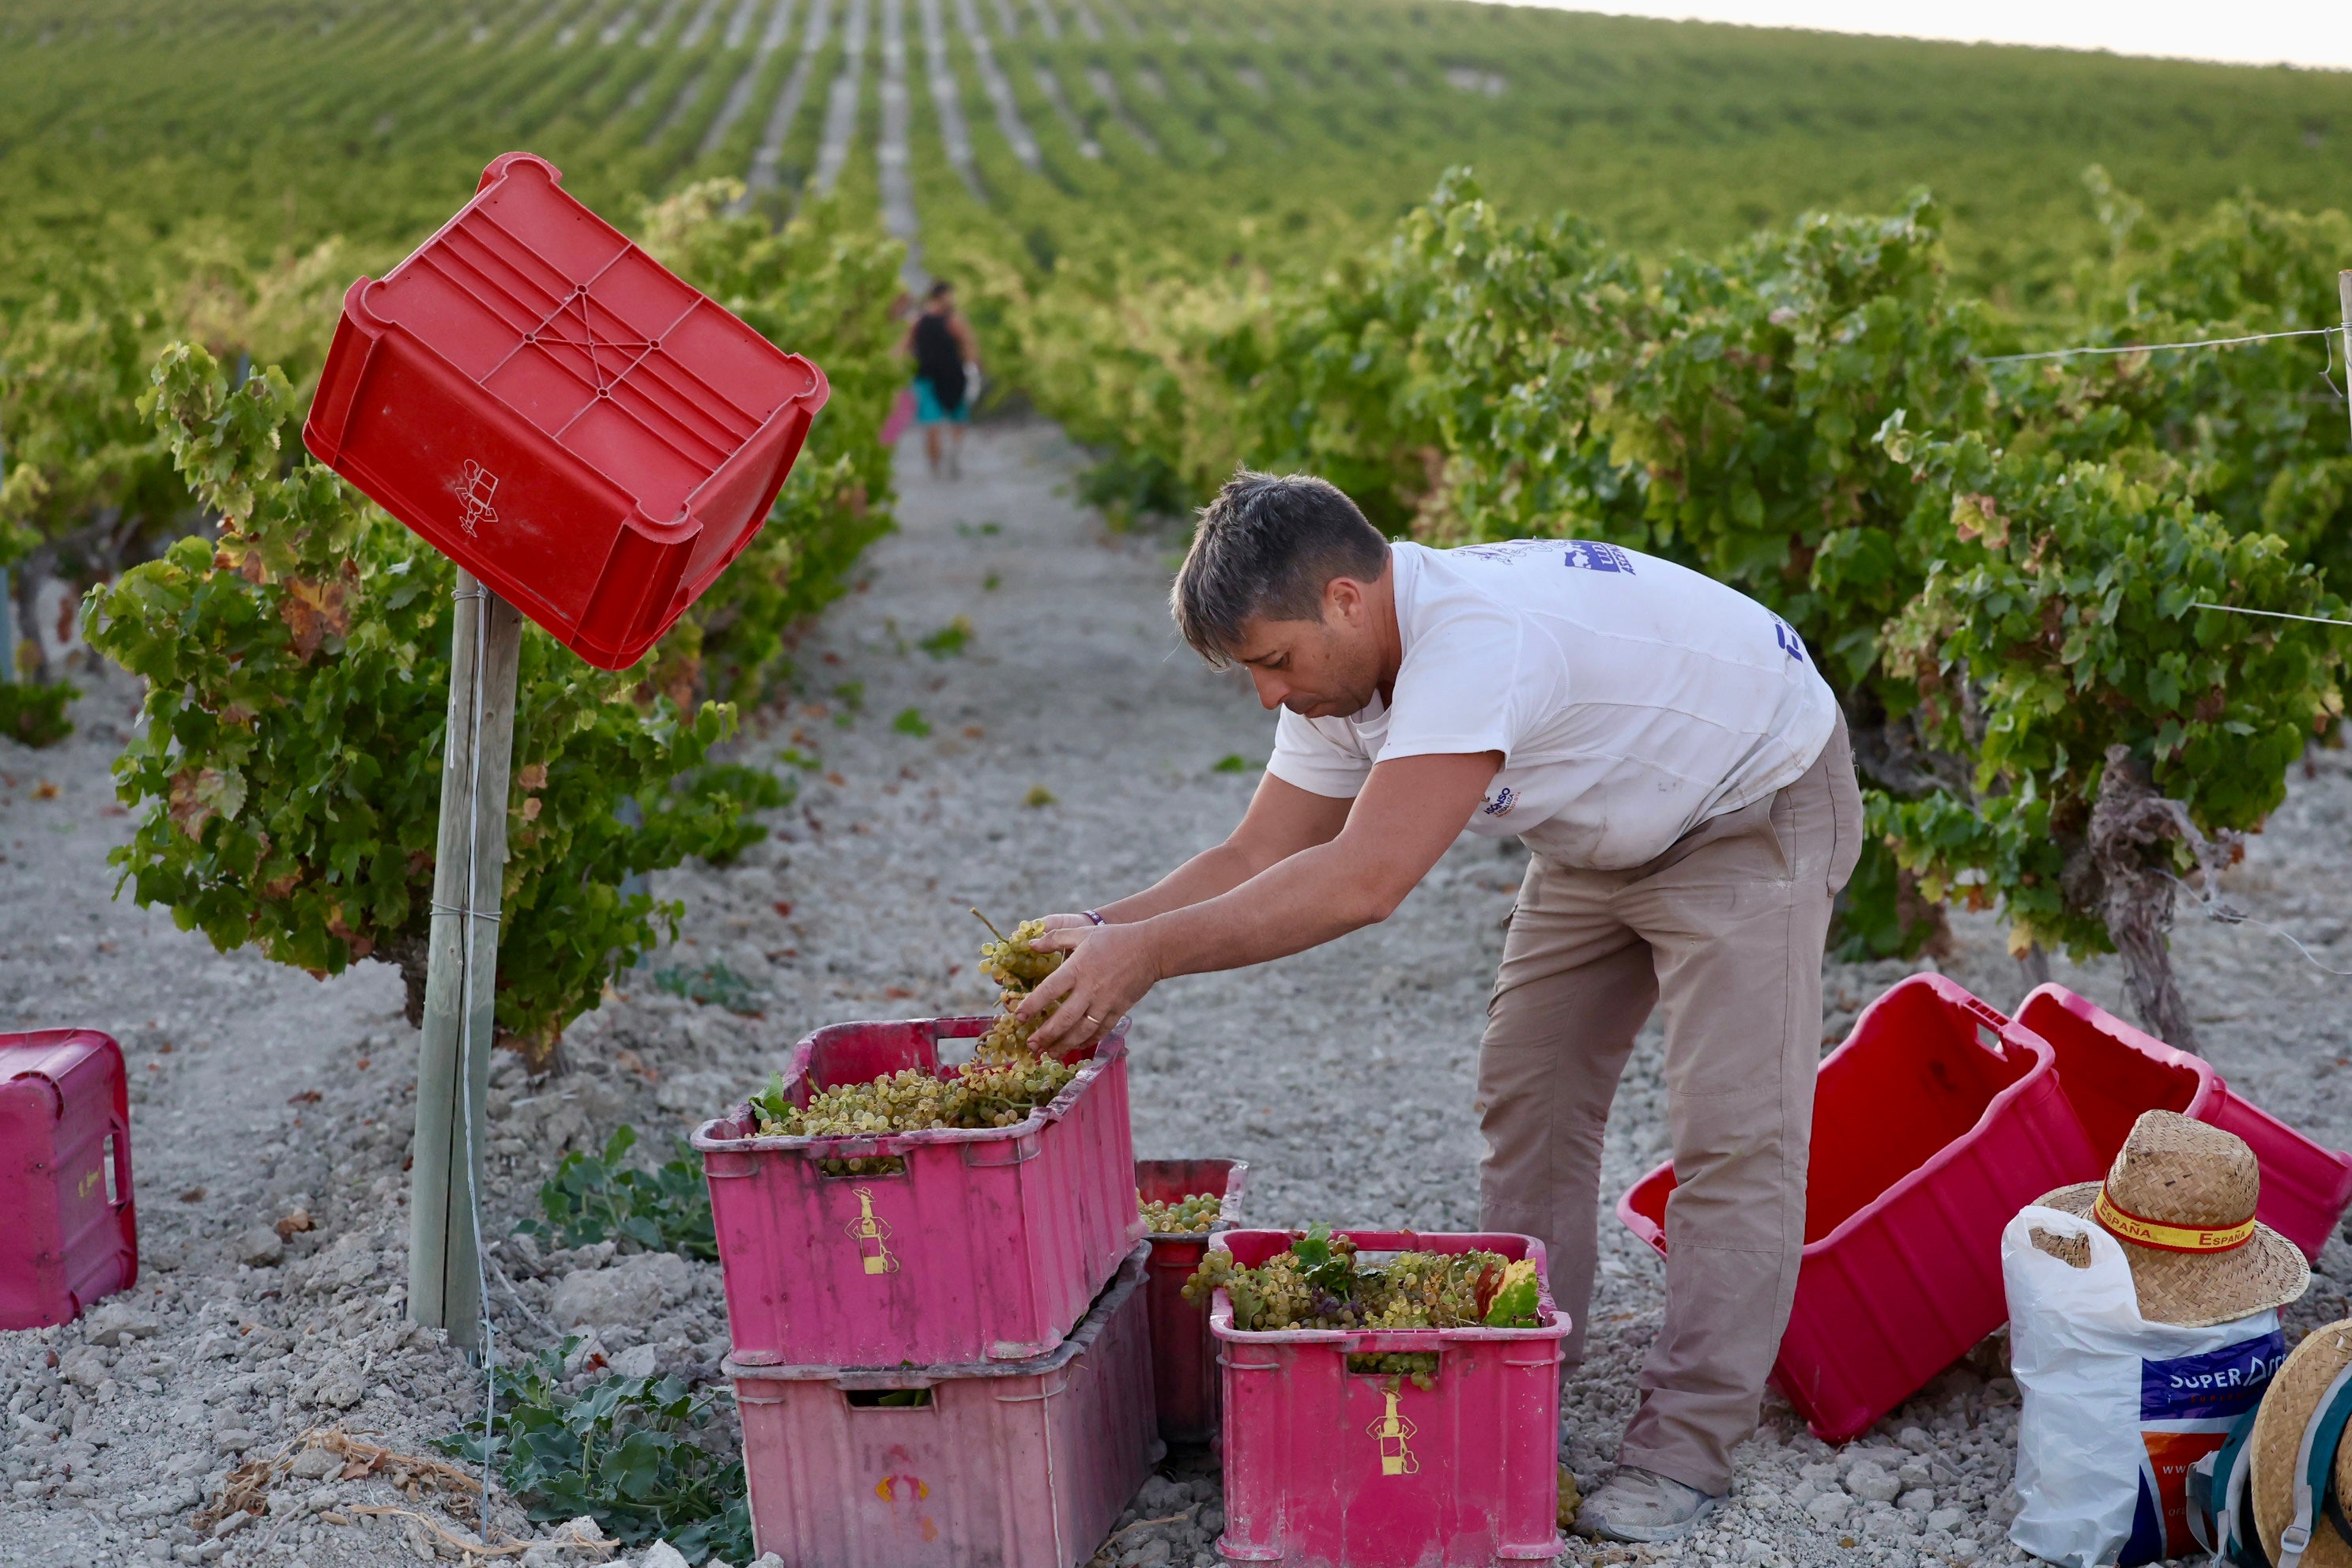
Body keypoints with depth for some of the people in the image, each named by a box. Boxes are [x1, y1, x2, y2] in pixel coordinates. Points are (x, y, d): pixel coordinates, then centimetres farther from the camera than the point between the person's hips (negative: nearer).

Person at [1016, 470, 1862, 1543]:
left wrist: (1150, 951, -47)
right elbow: (1254, 859, -10)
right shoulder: (1337, 671, -12)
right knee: (1526, 1097, 8)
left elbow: (1364, 879, -48)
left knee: (1732, 1132, -11)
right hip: (1603, 837, 9)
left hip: (1757, 811, -8)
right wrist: (1101, 929, -25)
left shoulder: (1481, 641, -41)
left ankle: (1685, 1447, -2)